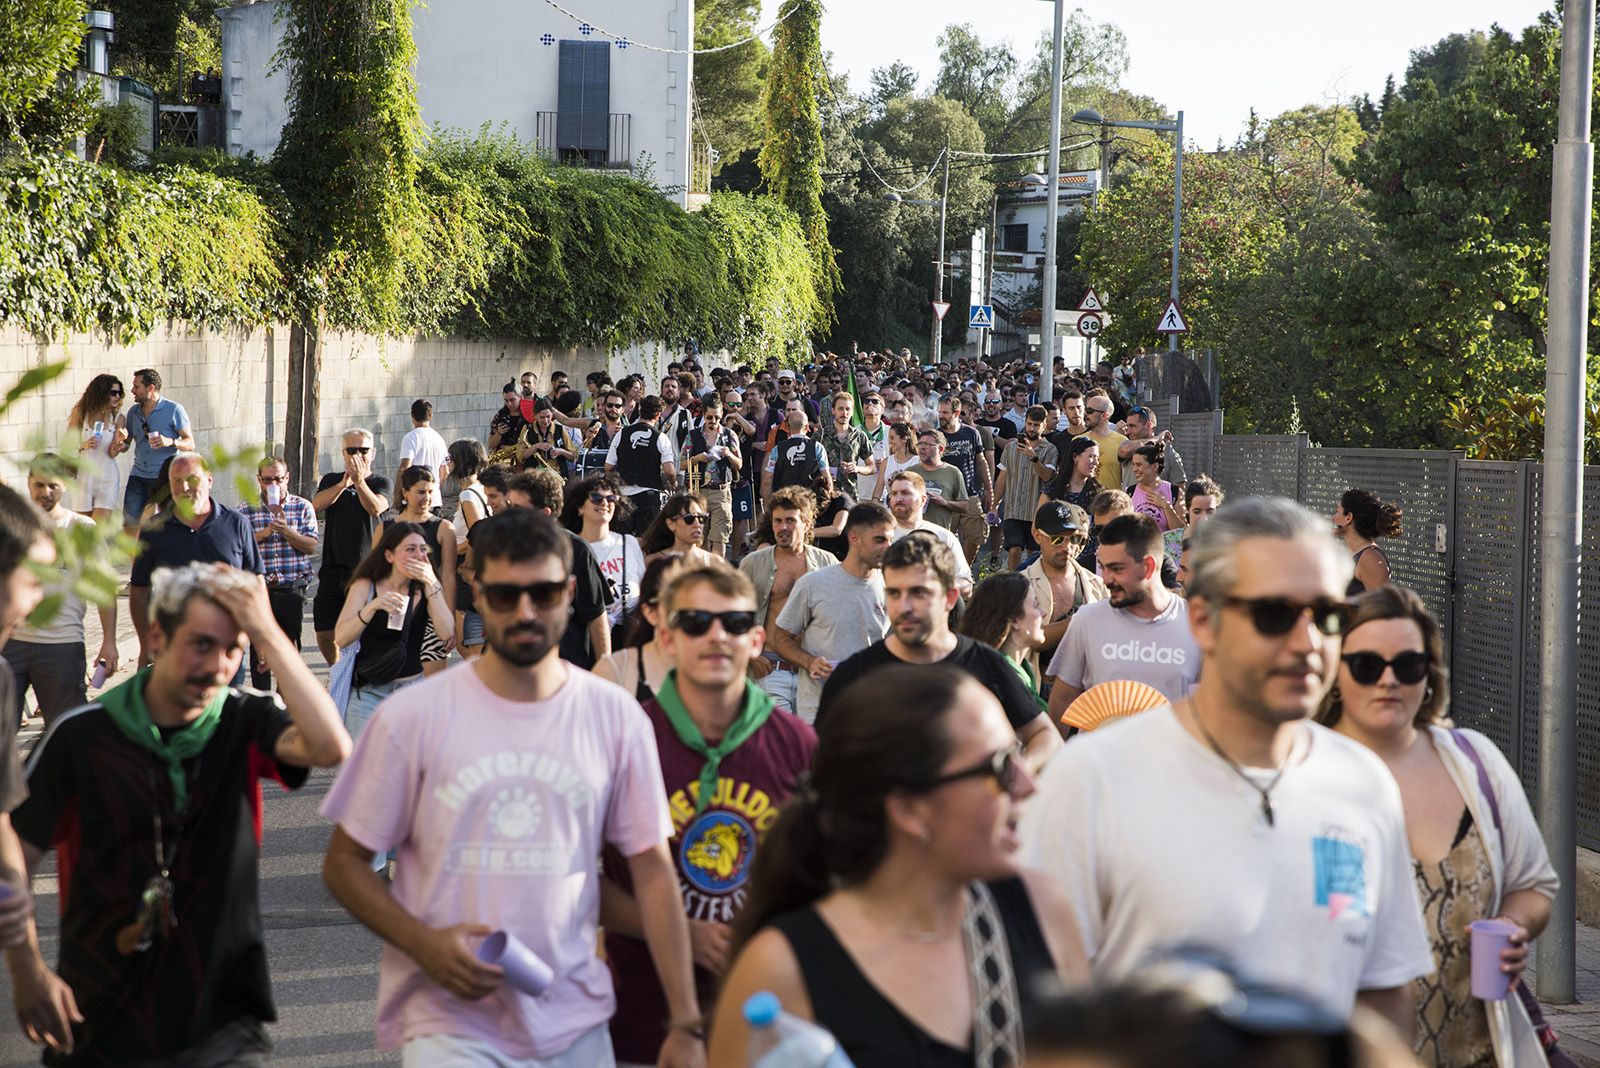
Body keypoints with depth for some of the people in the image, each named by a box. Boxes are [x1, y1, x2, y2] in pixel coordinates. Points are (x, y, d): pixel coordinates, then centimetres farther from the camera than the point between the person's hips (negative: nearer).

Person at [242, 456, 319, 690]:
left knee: (290, 647, 7)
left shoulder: (302, 507, 4)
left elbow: (311, 547, -3)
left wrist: (286, 531, -16)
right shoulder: (247, 510, 5)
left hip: (292, 589, 0)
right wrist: (262, 534, -15)